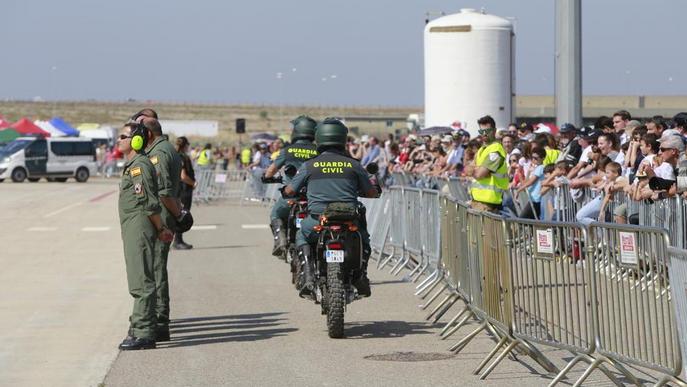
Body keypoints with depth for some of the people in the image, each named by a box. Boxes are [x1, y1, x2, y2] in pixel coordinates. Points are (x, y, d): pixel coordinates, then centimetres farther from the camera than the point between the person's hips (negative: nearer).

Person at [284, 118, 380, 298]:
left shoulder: (309, 165, 2)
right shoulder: (353, 164, 3)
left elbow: (290, 191, 9)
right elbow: (371, 192, 11)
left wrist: (286, 190, 33)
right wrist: (377, 190, 35)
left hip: (318, 218, -1)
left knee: (302, 236, 30)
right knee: (363, 238, 32)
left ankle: (309, 278, 9)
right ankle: (361, 275, 11)